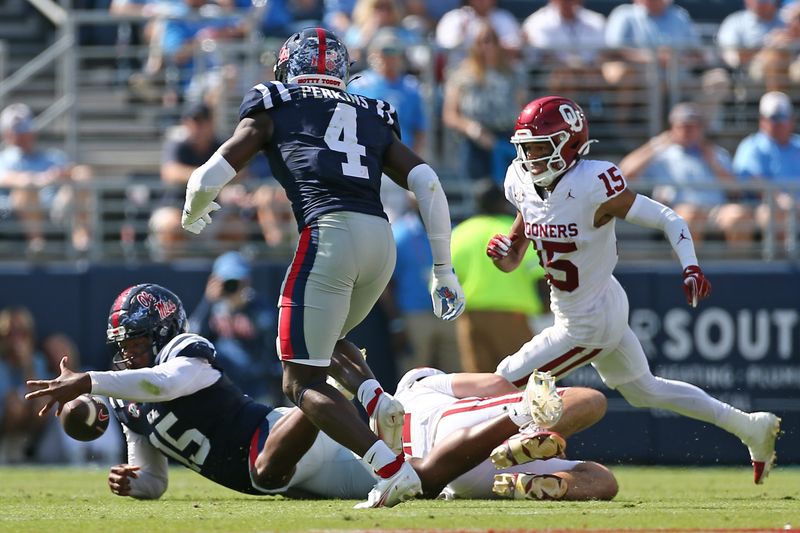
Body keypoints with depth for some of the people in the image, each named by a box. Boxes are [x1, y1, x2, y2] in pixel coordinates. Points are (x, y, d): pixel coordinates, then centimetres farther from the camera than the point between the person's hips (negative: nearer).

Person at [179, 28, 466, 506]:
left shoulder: (273, 110, 16)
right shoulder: (374, 120, 26)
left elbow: (207, 181, 14)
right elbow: (428, 184, 15)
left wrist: (194, 214, 37)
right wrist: (444, 269, 20)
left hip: (329, 234, -5)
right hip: (382, 239, 5)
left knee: (302, 382, -1)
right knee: (322, 345, 29)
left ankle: (389, 465, -22)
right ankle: (376, 400, 0)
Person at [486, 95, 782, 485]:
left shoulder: (592, 187, -27)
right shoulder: (523, 185, -6)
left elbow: (667, 219, -22)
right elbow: (514, 259, 5)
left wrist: (691, 268, -37)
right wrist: (501, 252, -19)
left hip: (590, 324, -8)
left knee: (509, 381, -3)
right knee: (644, 390, 24)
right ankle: (749, 427, 35)